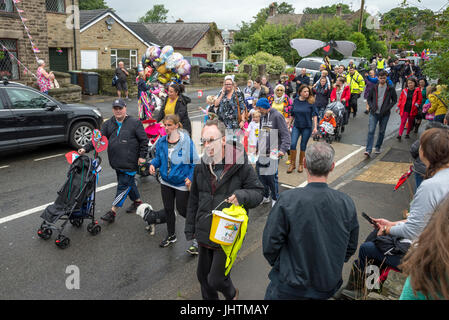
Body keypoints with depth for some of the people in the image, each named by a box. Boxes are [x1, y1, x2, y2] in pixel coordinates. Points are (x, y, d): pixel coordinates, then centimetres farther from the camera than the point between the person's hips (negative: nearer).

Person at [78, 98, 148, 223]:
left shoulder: (135, 123, -6)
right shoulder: (108, 124, 8)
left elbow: (144, 140, -4)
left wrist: (142, 156, -7)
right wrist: (85, 148, -10)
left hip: (129, 162, -6)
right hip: (116, 162, 6)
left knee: (123, 185, -4)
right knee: (129, 182, 18)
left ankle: (113, 211, 0)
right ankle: (137, 201, 38)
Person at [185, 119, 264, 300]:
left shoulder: (241, 166, -13)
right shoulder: (201, 167, 3)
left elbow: (258, 193, -5)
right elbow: (194, 200, 12)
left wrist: (242, 195, -27)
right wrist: (190, 228, 14)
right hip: (204, 232, 6)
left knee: (216, 280, -1)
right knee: (203, 275, 19)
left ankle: (231, 294, 33)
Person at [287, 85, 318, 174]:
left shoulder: (311, 102, -7)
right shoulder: (296, 100, 1)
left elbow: (314, 115, -5)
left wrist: (315, 127, -11)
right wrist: (289, 125, 11)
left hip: (307, 127, -2)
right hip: (296, 126, 2)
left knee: (303, 146, 6)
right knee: (293, 144, -8)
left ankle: (301, 164, 23)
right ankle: (292, 164, 8)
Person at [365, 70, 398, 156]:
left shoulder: (390, 88, -1)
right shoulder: (374, 88, 3)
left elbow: (395, 100, 5)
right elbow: (369, 99, 12)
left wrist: (388, 108, -9)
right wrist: (372, 106, -6)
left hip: (385, 114, 0)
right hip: (374, 113, 0)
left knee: (382, 132, 9)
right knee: (371, 131, -9)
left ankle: (378, 147, 25)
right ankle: (368, 150, -11)